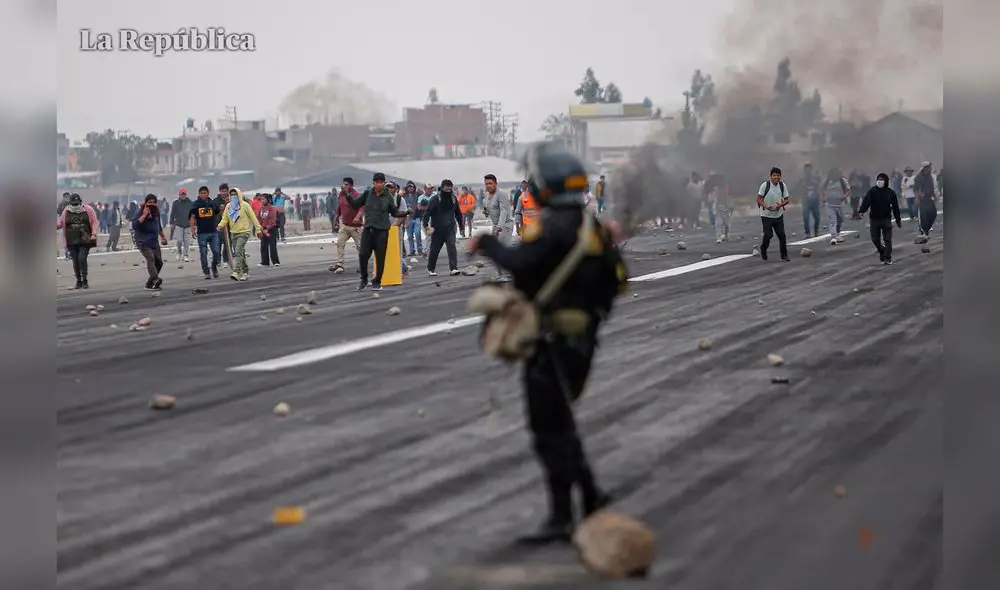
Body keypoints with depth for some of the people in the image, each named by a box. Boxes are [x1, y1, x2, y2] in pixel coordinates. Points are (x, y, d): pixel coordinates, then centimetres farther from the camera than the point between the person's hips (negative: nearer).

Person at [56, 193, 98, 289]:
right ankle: (78, 281, 14)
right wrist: (55, 225, -10)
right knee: (75, 261, 4)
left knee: (82, 258, -14)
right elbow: (60, 223, 12)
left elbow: (94, 222, 3)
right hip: (72, 241, 3)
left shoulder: (88, 210, 0)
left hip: (85, 240, -3)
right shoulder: (66, 211, 6)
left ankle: (84, 280, -4)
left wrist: (94, 234, -9)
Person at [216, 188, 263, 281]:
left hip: (244, 232, -6)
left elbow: (253, 217, -4)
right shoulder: (228, 206, 8)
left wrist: (258, 229, -5)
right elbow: (225, 219, 9)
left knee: (238, 252, -19)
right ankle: (245, 272, 23)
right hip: (233, 233, 6)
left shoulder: (245, 205, -6)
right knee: (240, 254, 12)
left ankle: (236, 272, -27)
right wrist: (221, 225, -13)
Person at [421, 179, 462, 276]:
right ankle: (431, 269, 26)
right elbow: (427, 212, -12)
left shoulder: (453, 198, 6)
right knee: (434, 249, 8)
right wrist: (425, 224, -25)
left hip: (450, 229, 2)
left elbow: (458, 213, 19)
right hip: (437, 229, -2)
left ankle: (453, 268, -17)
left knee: (452, 247, -13)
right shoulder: (435, 199, -9)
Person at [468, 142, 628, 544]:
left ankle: (561, 518, -1)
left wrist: (487, 245, -14)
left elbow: (520, 262, -31)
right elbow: (616, 279, 15)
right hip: (583, 338, 9)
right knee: (558, 423, 21)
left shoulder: (553, 226, -17)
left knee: (550, 429, -3)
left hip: (552, 342, -9)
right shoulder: (592, 226, 11)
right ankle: (590, 495, 20)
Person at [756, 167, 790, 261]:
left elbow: (787, 200, 4)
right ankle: (763, 251, 19)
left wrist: (780, 205, -17)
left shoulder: (782, 186, -1)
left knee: (782, 235, -1)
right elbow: (759, 199, -10)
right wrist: (767, 207, -26)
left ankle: (784, 256, 8)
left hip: (778, 214, 3)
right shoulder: (765, 185, -12)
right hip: (766, 215, -3)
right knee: (768, 234, -9)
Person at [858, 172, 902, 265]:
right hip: (874, 219, 1)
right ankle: (882, 251, 32)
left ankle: (888, 258, -1)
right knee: (875, 239, 6)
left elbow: (895, 207, 4)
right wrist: (861, 211, -36)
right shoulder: (872, 191, -4)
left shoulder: (891, 193, -2)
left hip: (886, 219, -1)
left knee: (887, 239, -5)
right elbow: (866, 201, -19)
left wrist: (898, 220, 7)